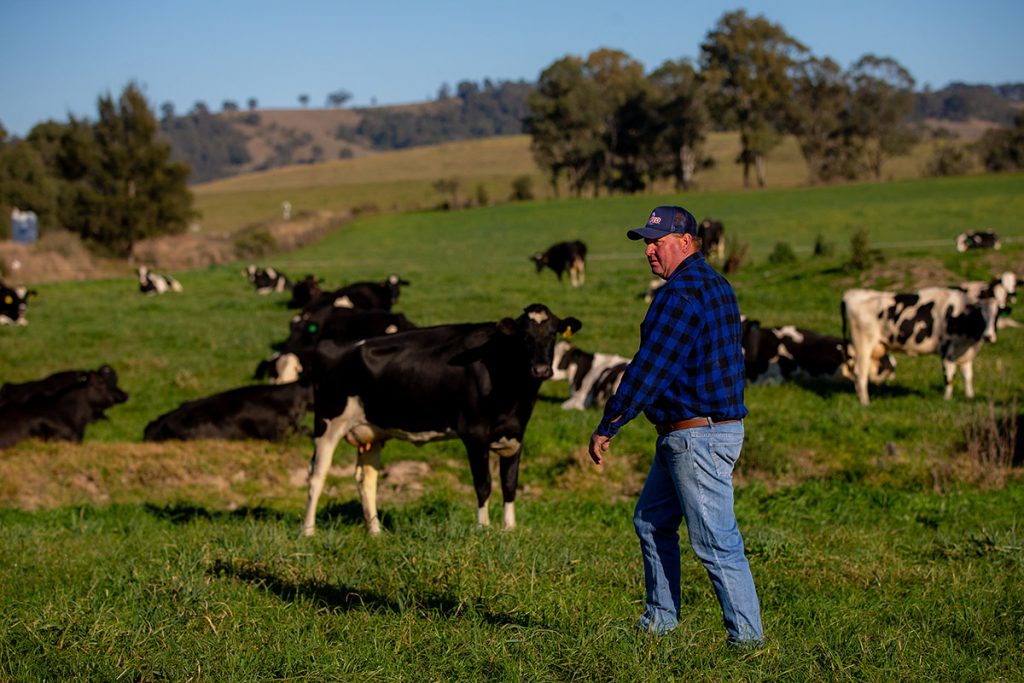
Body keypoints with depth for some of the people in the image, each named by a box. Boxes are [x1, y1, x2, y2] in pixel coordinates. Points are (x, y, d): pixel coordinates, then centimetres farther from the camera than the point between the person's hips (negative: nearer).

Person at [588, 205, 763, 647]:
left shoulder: (681, 292, -16)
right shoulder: (716, 286, 15)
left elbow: (648, 369, -18)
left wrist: (607, 427, -13)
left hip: (696, 436, -11)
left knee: (715, 542, -7)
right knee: (652, 522, 20)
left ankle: (746, 635, -3)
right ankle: (660, 620, 26)